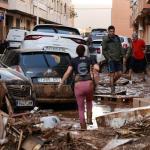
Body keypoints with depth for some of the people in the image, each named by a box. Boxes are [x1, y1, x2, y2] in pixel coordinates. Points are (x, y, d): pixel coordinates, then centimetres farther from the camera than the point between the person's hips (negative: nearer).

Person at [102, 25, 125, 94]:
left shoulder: (117, 38, 11)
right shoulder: (105, 39, -3)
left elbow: (120, 48, 15)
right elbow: (104, 50, -2)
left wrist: (123, 56, 6)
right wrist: (108, 58, -10)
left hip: (118, 59, 5)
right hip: (111, 60, -5)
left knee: (119, 73, 3)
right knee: (112, 74, -4)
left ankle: (113, 82, 29)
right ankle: (112, 90, 4)